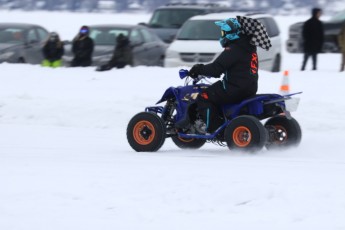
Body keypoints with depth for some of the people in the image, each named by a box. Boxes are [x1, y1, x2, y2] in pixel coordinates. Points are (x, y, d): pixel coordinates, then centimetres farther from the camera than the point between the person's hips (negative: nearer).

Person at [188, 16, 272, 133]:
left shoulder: (233, 50, -18)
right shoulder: (248, 47, 14)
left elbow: (216, 69, -21)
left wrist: (199, 69, -5)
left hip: (236, 88, -10)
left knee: (204, 97, -6)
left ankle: (212, 127, -9)